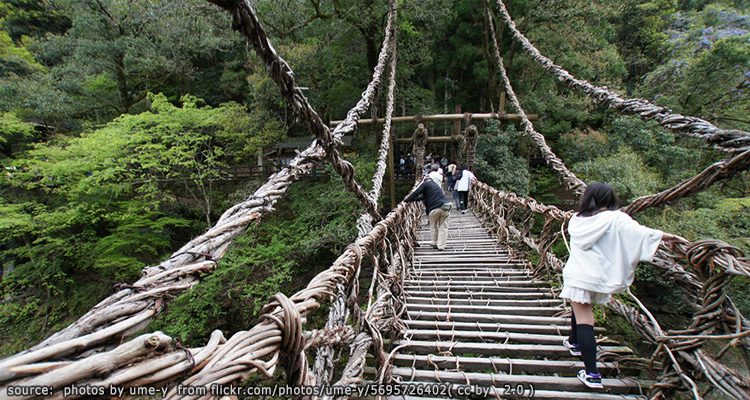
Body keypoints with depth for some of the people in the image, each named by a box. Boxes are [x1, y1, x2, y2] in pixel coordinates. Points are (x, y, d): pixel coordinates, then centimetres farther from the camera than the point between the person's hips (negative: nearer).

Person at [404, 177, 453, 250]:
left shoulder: (425, 184, 8)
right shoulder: (436, 185, 31)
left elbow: (416, 193, 1)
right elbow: (423, 196, 35)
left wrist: (407, 199, 13)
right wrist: (413, 198, 38)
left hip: (434, 209, -5)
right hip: (445, 208, 5)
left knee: (433, 227, 16)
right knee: (443, 227, 10)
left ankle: (435, 244, 22)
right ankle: (441, 246, 7)